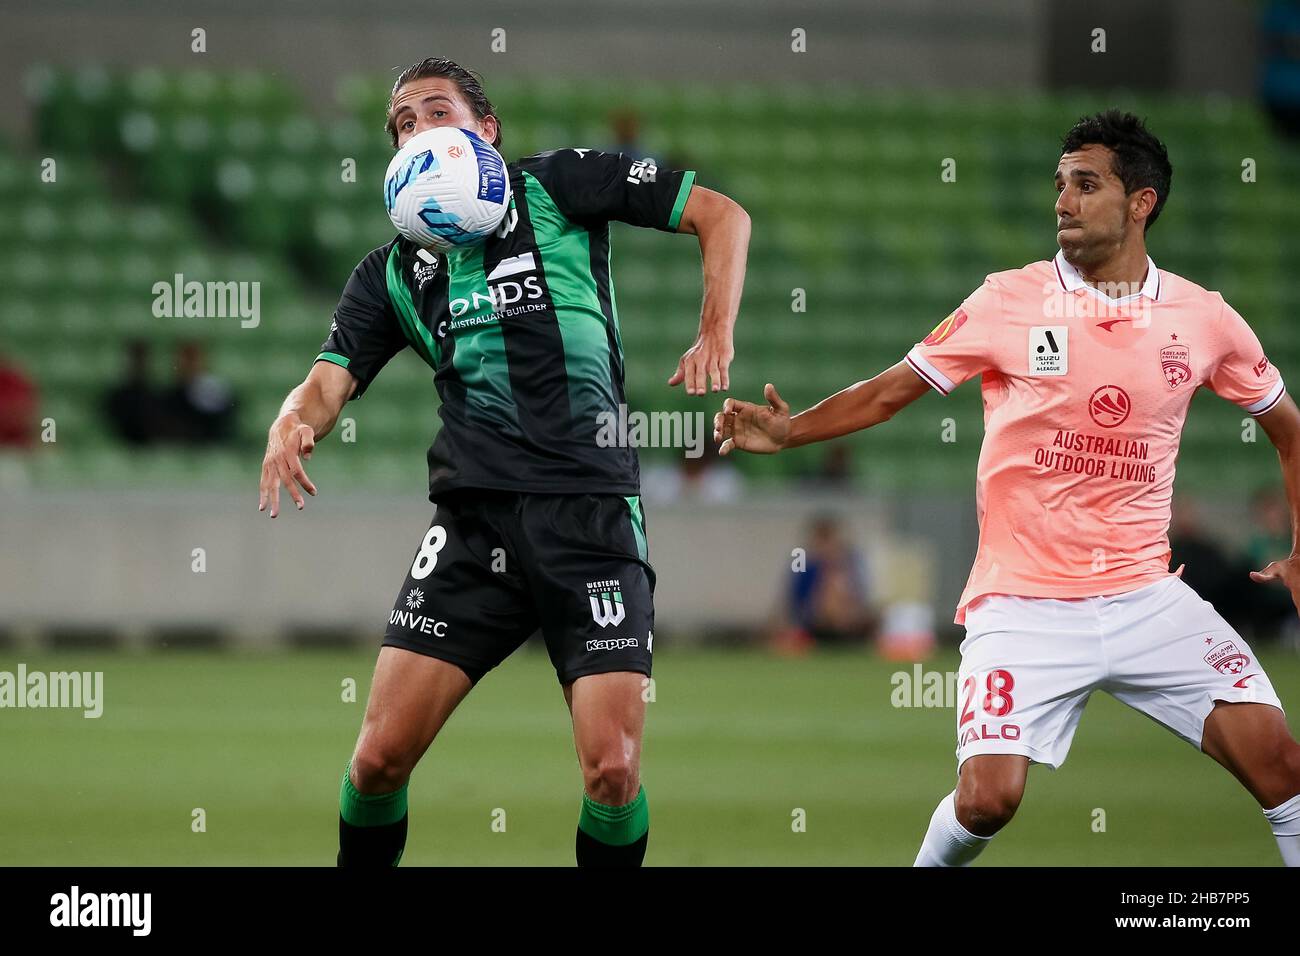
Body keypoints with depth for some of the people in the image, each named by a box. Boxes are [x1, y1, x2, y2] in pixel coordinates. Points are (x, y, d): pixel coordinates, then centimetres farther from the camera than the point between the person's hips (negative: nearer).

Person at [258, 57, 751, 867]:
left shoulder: (556, 186, 6)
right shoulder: (393, 271, 16)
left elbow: (721, 215, 6)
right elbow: (329, 382, 5)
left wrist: (716, 332, -8)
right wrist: (293, 422, -19)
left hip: (592, 507, -3)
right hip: (475, 519, 3)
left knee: (613, 770, -13)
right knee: (380, 756, -5)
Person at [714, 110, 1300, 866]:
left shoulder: (1205, 320, 1)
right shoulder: (1009, 302, -3)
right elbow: (891, 392, 3)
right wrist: (790, 431, -11)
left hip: (1148, 597, 2)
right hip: (1024, 603, -2)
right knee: (987, 799, -14)